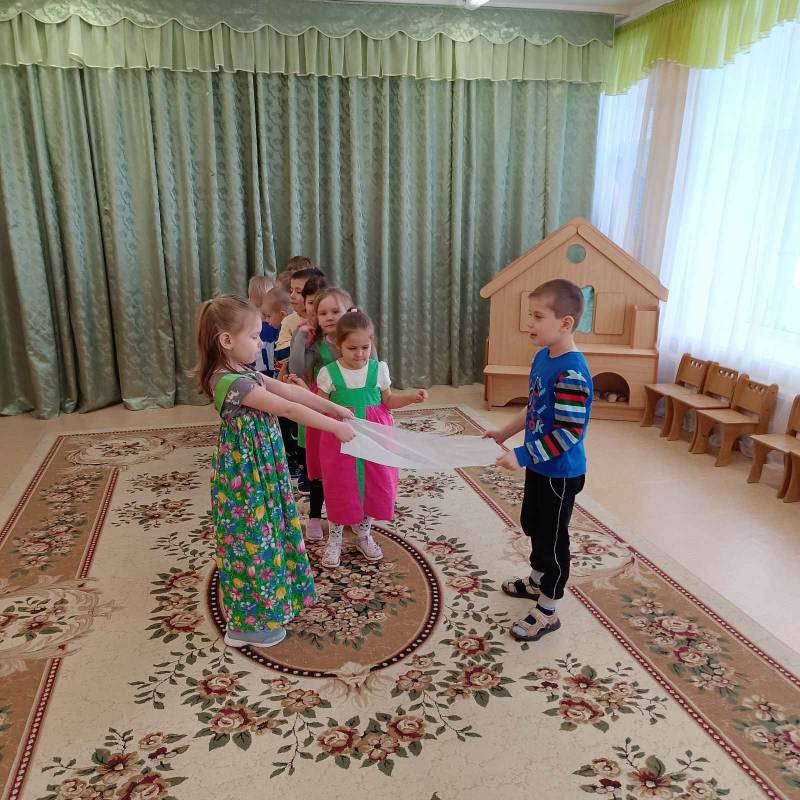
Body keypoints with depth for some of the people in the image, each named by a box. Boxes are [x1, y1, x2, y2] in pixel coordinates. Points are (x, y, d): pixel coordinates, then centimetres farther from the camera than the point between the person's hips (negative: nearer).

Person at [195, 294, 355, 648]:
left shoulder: (243, 374, 5)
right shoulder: (232, 383, -26)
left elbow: (291, 390, 6)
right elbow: (289, 409, -26)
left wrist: (334, 408, 5)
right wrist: (335, 427, -20)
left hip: (258, 471, 10)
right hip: (247, 476, -10)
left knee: (265, 533, 22)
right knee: (254, 539, 5)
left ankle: (262, 605, 41)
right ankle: (247, 624, 23)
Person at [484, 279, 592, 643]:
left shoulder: (571, 373, -28)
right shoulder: (543, 357, 0)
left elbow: (569, 433, -30)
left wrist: (521, 455, -30)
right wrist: (503, 432, 14)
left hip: (560, 472, -9)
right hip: (539, 465, 9)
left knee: (552, 536, 7)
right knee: (533, 524, 25)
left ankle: (548, 612, 25)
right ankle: (538, 580, 49)